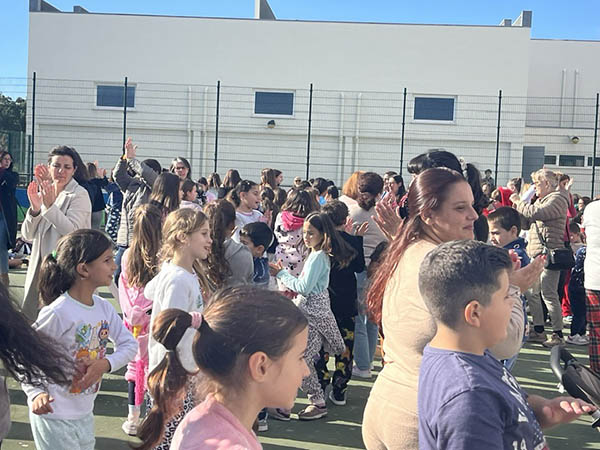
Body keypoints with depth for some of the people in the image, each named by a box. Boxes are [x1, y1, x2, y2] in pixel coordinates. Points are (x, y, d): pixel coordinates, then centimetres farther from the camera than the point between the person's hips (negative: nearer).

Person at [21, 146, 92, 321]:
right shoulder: (44, 193, 11)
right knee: (27, 317, 9)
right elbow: (27, 235, 5)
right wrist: (34, 209, -11)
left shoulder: (80, 195, -7)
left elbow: (72, 231, -20)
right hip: (40, 265, 6)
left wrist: (50, 206, -27)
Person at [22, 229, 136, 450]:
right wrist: (37, 393, -24)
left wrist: (106, 363, -13)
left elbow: (129, 344, 5)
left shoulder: (104, 307, -1)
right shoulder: (57, 313, -22)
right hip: (54, 416, -7)